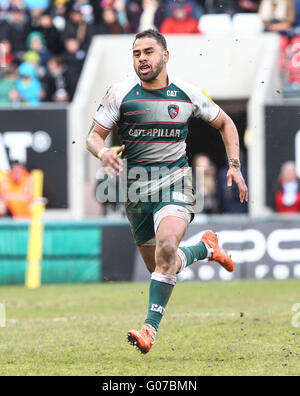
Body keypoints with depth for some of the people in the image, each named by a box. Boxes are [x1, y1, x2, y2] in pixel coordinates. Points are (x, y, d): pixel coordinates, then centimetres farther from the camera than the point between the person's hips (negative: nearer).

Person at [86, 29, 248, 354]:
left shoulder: (188, 94, 1)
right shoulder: (120, 94, -2)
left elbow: (225, 123, 16)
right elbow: (94, 136, 1)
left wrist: (234, 165, 6)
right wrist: (103, 152, -23)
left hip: (175, 183, -2)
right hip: (136, 189, 2)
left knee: (166, 248, -28)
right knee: (160, 266, 8)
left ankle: (151, 327, -28)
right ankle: (206, 247, 39)